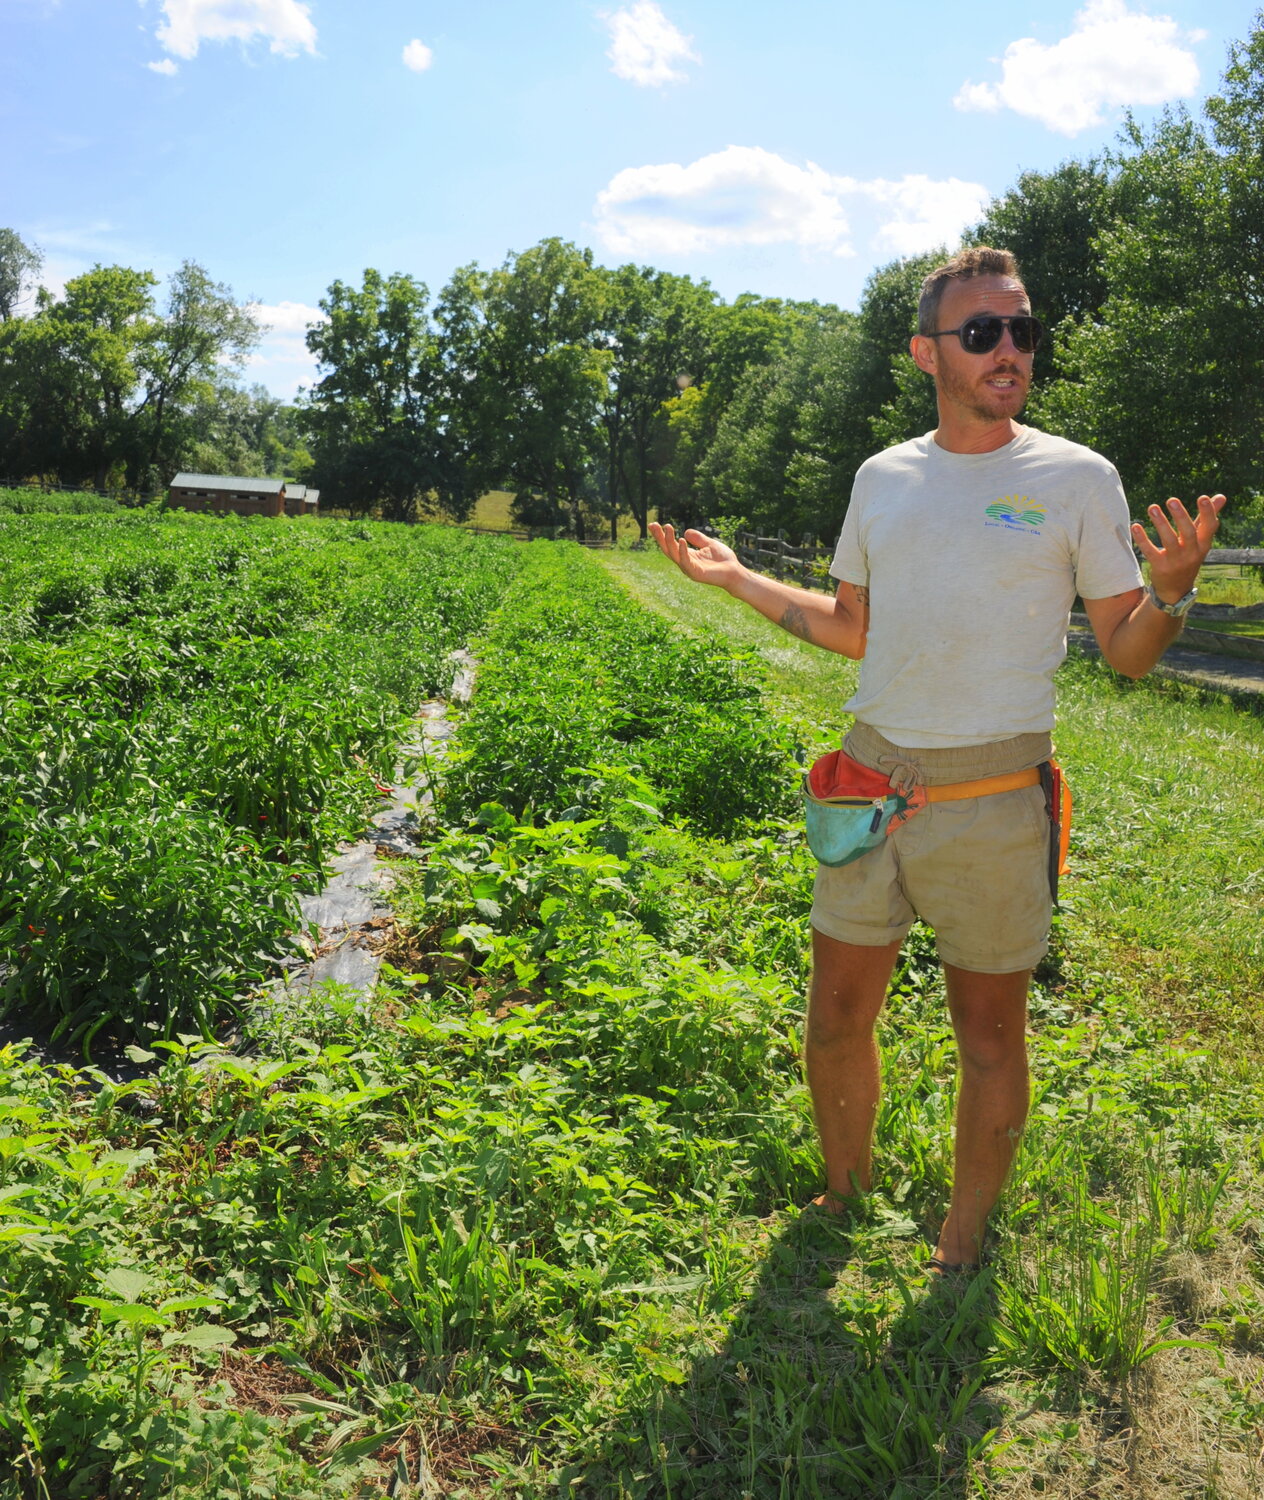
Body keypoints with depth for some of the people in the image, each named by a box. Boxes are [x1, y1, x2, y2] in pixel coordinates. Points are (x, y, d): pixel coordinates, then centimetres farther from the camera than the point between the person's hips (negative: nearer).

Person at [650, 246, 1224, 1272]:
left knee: (990, 1037, 9)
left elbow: (1129, 653, -1)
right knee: (837, 1018, 12)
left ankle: (962, 1251, 31)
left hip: (992, 803, -3)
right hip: (870, 786, 4)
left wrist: (1172, 591, -22)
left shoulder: (1077, 478, -3)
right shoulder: (883, 477, 8)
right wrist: (736, 578, 16)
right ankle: (843, 1198, 39)